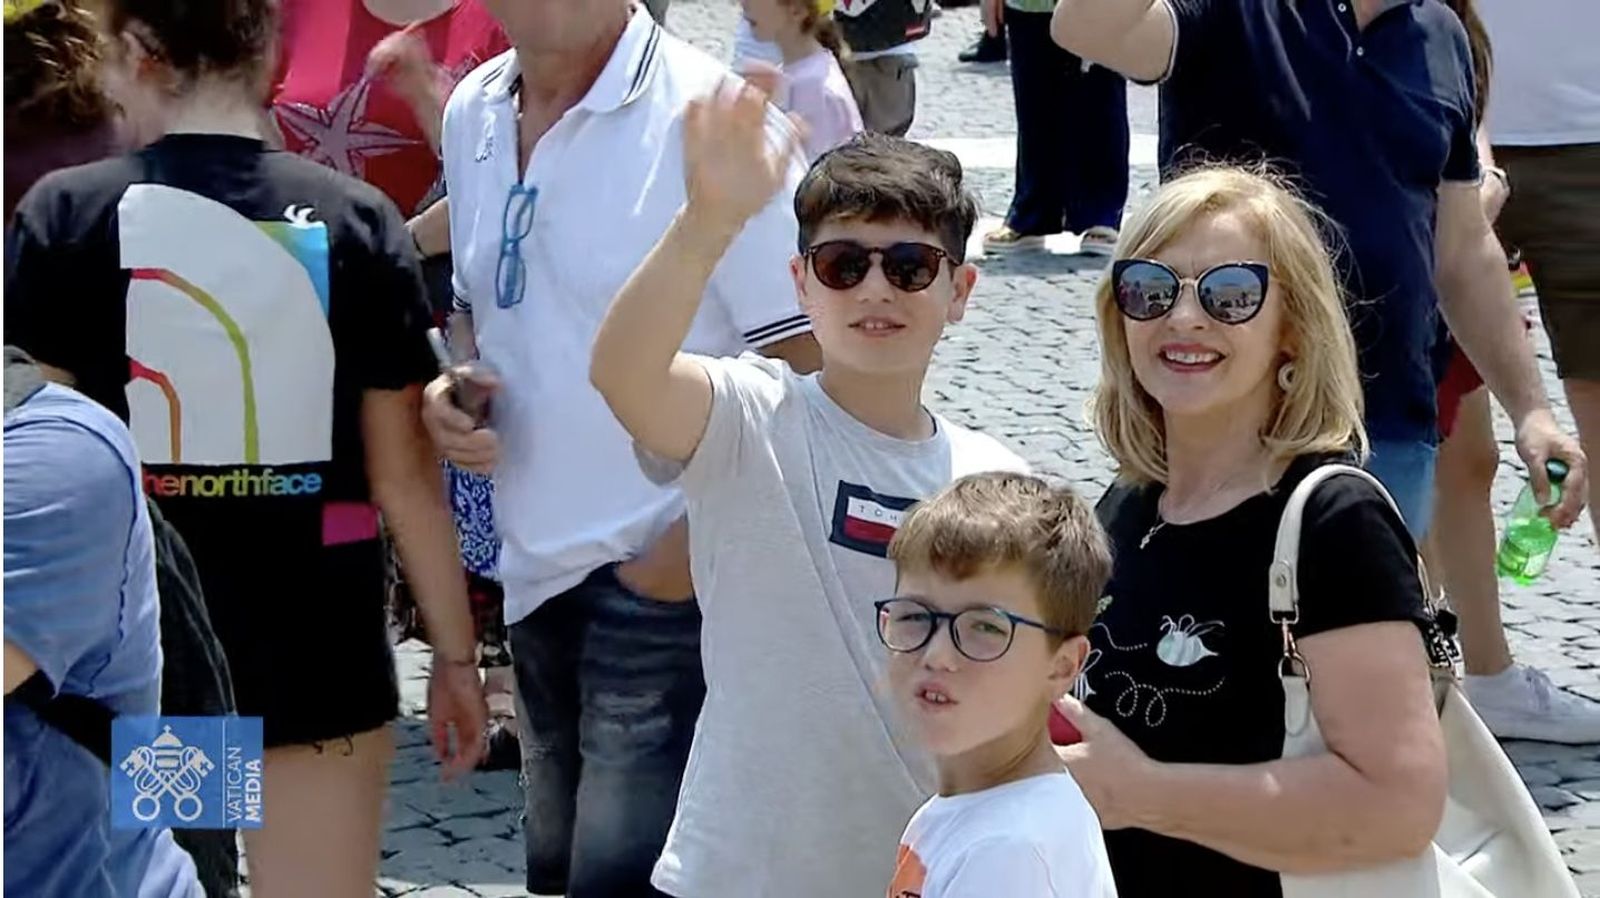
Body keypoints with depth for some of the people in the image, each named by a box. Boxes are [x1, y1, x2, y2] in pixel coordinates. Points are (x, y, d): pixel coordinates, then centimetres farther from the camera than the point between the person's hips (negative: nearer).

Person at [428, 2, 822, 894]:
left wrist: (700, 541, -18)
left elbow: (809, 366, -17)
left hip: (666, 578, -8)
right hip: (538, 575, 8)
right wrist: (455, 388, 1)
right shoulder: (473, 115, 7)